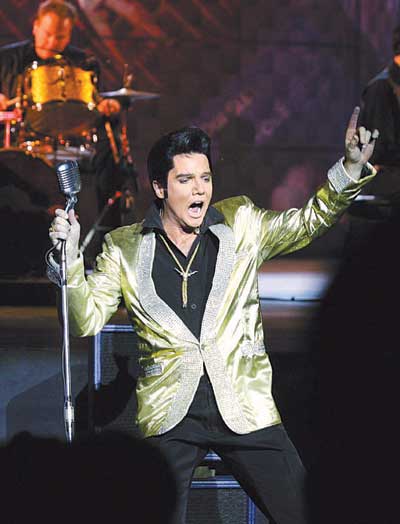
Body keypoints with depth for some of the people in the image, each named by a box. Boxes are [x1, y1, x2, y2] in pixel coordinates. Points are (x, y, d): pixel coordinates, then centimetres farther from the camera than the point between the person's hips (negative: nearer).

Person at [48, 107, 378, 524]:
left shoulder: (240, 224, 8)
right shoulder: (125, 248, 5)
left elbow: (312, 220, 11)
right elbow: (85, 320, 3)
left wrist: (351, 167, -5)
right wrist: (70, 256, -11)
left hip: (244, 408, 1)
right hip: (169, 415, -1)